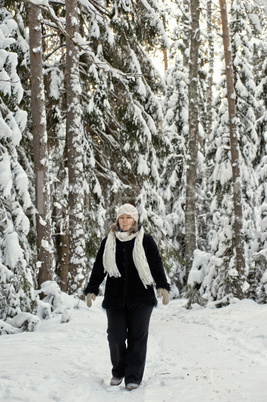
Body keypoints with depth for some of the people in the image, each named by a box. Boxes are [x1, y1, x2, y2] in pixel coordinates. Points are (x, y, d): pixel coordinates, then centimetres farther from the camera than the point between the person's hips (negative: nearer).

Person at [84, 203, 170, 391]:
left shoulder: (145, 240, 3)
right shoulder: (108, 242, 10)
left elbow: (156, 263, 1)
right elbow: (99, 268, 13)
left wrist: (162, 286, -11)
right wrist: (91, 290, 6)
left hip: (140, 297, -2)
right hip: (115, 297, 2)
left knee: (137, 337, -1)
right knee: (116, 336, 1)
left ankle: (133, 377, 7)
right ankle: (118, 372, 21)